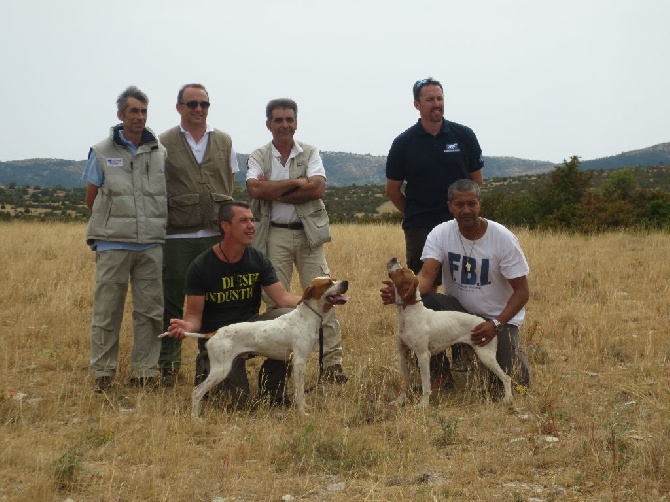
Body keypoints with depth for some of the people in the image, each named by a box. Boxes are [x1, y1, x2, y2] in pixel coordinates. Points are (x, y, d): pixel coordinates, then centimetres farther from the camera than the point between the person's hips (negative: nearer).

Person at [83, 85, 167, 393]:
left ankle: (144, 372, 13)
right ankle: (103, 373, 11)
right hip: (113, 243, -2)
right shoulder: (102, 152, 2)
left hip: (152, 244, 2)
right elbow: (91, 200, 8)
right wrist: (117, 220, 8)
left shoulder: (160, 153, 8)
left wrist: (151, 222, 5)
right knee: (107, 310, 1)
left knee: (150, 310, 4)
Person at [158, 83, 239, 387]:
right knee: (172, 302, 2)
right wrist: (174, 215, -2)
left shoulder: (224, 142, 11)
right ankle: (168, 365, 13)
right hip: (177, 237, -2)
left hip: (216, 234, 3)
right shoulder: (165, 143, 2)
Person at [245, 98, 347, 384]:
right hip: (275, 235, 1)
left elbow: (318, 189, -10)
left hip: (308, 233, 0)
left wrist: (274, 192, -11)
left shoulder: (310, 154, 6)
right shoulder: (258, 157, 6)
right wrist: (295, 183, -12)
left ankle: (333, 361, -3)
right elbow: (255, 189, -12)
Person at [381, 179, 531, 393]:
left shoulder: (503, 238, -17)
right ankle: (436, 373, -11)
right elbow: (426, 276, -24)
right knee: (421, 303, -29)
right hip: (457, 309, 2)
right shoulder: (440, 234, -12)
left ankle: (508, 351, 23)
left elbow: (521, 291, -14)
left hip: (500, 317, -1)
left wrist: (496, 324, -28)